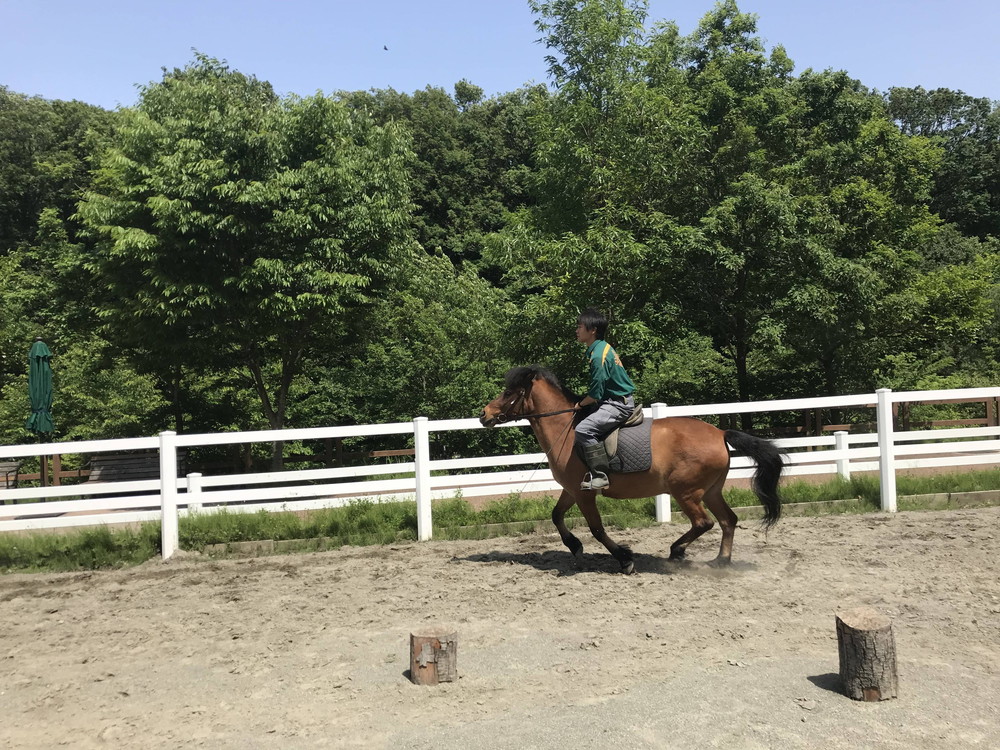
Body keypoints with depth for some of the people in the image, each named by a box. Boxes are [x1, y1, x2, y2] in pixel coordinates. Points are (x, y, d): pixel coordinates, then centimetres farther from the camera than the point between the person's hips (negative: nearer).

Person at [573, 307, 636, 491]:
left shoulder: (598, 356, -21)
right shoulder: (603, 348, 10)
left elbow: (595, 394, -19)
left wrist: (581, 404, -1)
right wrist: (584, 403, 14)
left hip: (618, 404, -11)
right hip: (619, 399, 11)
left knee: (584, 429, -25)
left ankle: (600, 475, -19)